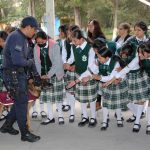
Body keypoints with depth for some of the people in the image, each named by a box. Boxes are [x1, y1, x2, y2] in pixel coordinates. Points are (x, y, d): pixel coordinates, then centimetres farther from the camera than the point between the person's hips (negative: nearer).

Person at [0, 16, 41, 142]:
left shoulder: (23, 38, 13)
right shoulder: (16, 38, -19)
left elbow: (28, 57, 18)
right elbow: (17, 60, -29)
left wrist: (36, 73, 15)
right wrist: (30, 62, -11)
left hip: (20, 74, 10)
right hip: (13, 75, -10)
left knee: (21, 102, 17)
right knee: (21, 102, -2)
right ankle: (25, 133, 10)